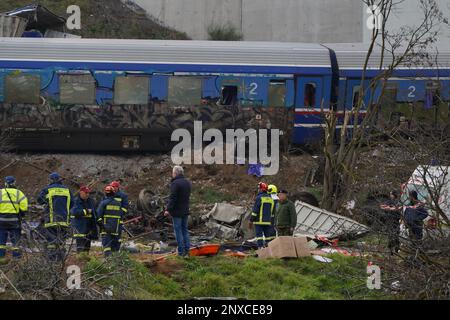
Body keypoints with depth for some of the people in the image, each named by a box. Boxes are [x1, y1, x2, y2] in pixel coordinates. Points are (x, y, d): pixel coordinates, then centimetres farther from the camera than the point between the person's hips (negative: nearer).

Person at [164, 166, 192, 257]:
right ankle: (187, 250, 13)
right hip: (185, 211, 8)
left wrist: (168, 209, -19)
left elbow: (172, 198, -21)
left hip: (177, 212, -8)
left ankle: (181, 252, -1)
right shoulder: (187, 182, 10)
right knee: (185, 230, 15)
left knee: (178, 231, -2)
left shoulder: (175, 183, -17)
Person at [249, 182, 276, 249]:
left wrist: (251, 221, -8)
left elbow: (255, 210, -12)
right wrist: (272, 222, 22)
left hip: (259, 221, -6)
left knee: (259, 236, -4)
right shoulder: (270, 199, 13)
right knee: (268, 236, 9)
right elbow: (272, 212, 17)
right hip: (268, 222, 6)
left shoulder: (259, 198, -9)